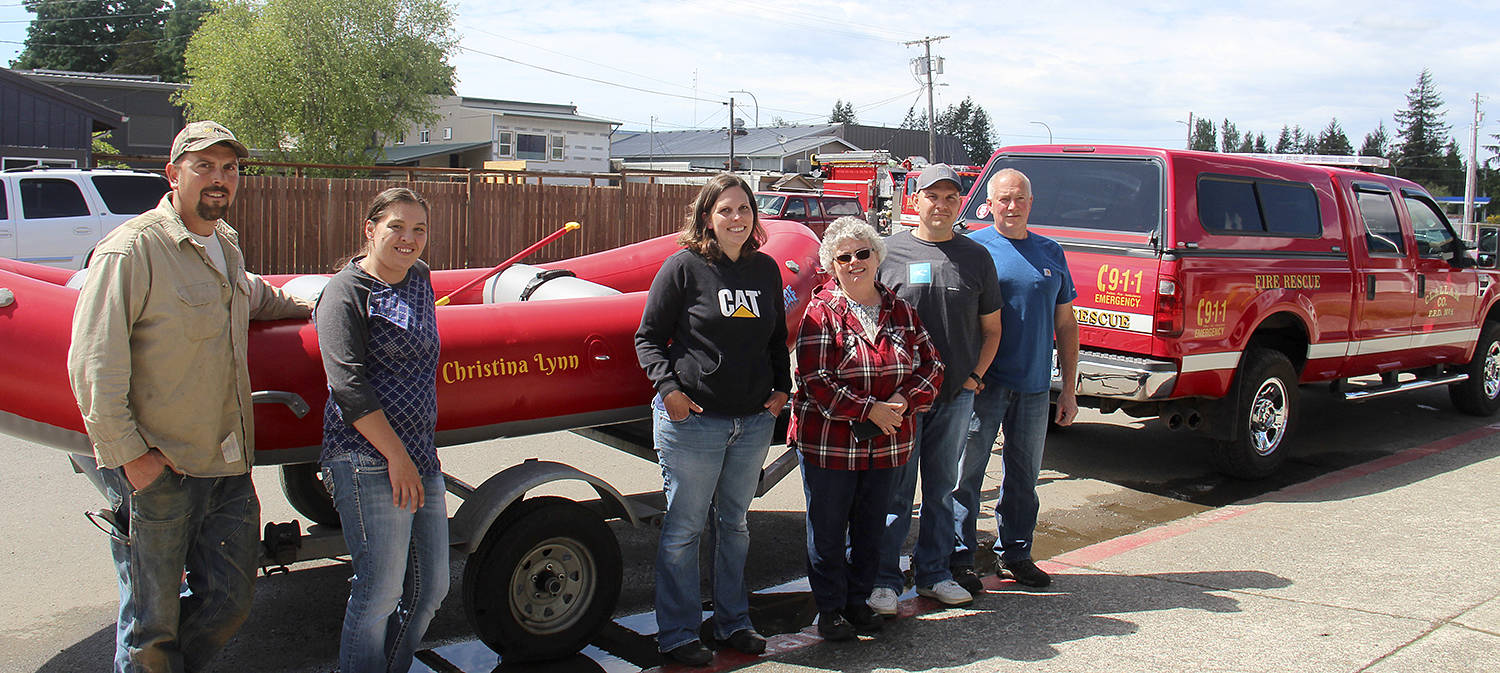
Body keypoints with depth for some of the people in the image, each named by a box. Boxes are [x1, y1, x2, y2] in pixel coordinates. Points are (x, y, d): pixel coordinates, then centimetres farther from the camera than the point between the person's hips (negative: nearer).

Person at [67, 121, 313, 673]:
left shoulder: (226, 245, 13)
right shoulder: (133, 247, -11)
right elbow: (92, 363, -14)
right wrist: (128, 453, -16)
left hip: (229, 467, 7)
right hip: (155, 471, -7)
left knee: (228, 606, 10)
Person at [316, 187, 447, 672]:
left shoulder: (420, 278, 15)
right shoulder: (347, 292, -7)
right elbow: (348, 384, -14)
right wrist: (397, 456, -16)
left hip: (421, 456, 8)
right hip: (368, 460, -8)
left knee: (431, 587, 11)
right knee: (380, 590, -5)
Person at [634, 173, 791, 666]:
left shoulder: (766, 269, 9)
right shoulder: (684, 266, -6)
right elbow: (648, 337, -4)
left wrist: (781, 388, 9)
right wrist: (668, 388, -16)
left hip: (754, 422, 5)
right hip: (692, 419, -5)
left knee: (735, 524, 17)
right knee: (683, 529, 3)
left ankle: (733, 622, 30)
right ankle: (677, 635, 15)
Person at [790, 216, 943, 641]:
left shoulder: (900, 311, 7)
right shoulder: (821, 312, -7)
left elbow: (931, 366, 7)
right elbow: (815, 380, -15)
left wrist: (904, 402, -11)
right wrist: (869, 410, -19)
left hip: (888, 444, 4)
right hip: (829, 443, -4)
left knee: (871, 528, 14)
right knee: (827, 530, 6)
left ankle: (859, 600, 31)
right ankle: (830, 609, 20)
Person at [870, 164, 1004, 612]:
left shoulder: (976, 257, 8)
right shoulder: (891, 251, 0)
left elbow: (991, 328, 14)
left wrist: (974, 376, 2)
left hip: (957, 394, 3)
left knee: (942, 489, 12)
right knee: (895, 490, 1)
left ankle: (934, 574, 24)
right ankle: (885, 579, 10)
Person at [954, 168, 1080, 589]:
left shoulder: (1051, 253, 11)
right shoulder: (972, 248, -1)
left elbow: (1065, 323, 14)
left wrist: (1069, 389, 10)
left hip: (1034, 386, 4)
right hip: (983, 381, -4)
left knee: (1024, 474, 13)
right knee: (966, 470, -2)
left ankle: (1015, 554, 26)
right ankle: (959, 558, 8)